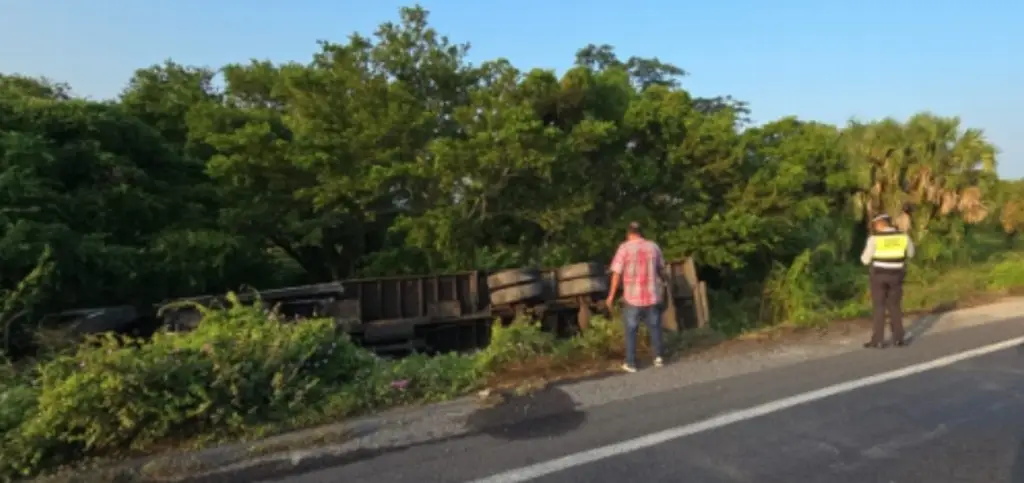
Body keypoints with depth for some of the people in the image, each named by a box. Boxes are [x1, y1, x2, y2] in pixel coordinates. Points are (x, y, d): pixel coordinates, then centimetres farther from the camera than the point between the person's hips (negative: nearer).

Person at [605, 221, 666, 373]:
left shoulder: (624, 248, -7)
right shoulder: (653, 246, 3)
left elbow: (617, 273, -9)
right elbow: (661, 268, 16)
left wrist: (611, 295, 0)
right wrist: (661, 280, 38)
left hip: (633, 297, -3)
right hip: (653, 295, 3)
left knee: (631, 330, 9)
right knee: (655, 327, 20)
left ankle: (631, 363, 13)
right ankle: (658, 357, 25)